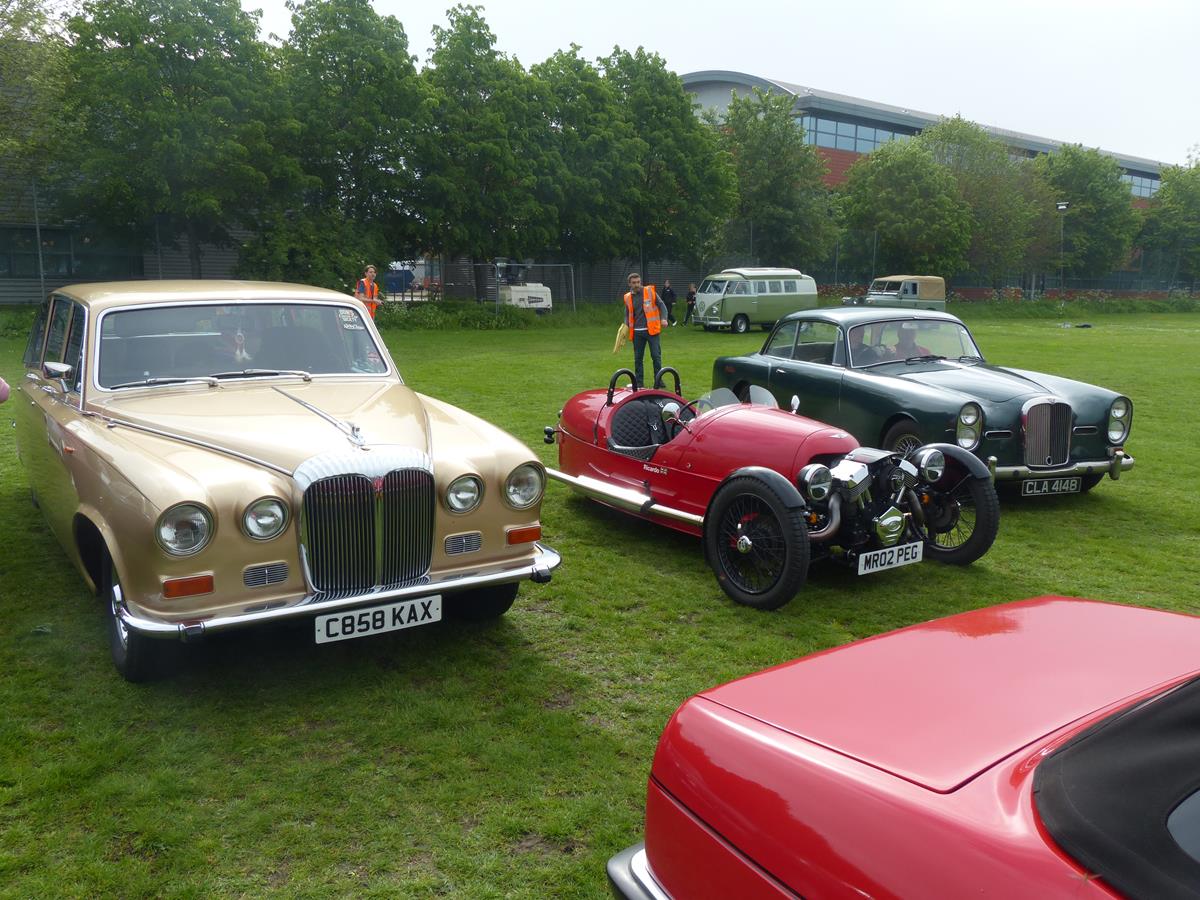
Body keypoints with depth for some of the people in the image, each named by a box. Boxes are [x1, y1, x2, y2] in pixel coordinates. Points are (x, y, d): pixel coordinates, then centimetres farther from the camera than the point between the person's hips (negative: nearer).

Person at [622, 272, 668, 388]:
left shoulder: (650, 291, 1)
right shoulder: (628, 297, 9)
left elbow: (661, 306, 3)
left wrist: (663, 318, -13)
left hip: (651, 330, -3)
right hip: (637, 332, 3)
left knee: (656, 356, -2)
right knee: (638, 358, 7)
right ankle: (639, 382, 16)